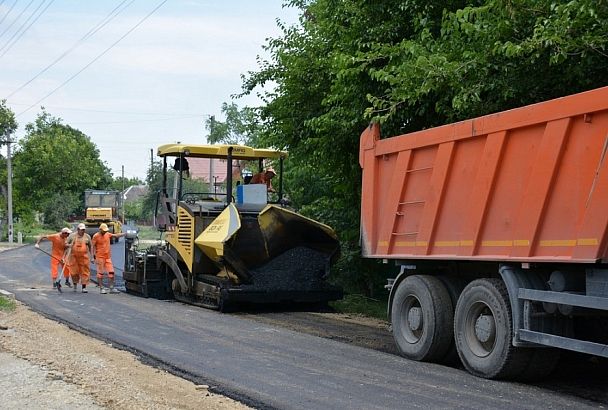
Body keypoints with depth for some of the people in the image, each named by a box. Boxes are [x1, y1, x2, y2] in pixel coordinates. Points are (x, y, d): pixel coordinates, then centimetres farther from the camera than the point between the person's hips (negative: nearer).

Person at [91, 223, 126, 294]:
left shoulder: (108, 234, 9)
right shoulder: (96, 236, -6)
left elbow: (116, 235, 8)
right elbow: (93, 247, -5)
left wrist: (125, 233, -5)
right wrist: (94, 257, -9)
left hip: (108, 257, 5)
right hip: (100, 257, -5)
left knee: (111, 272, 1)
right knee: (100, 273, -1)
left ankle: (112, 288, 5)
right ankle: (101, 288, 6)